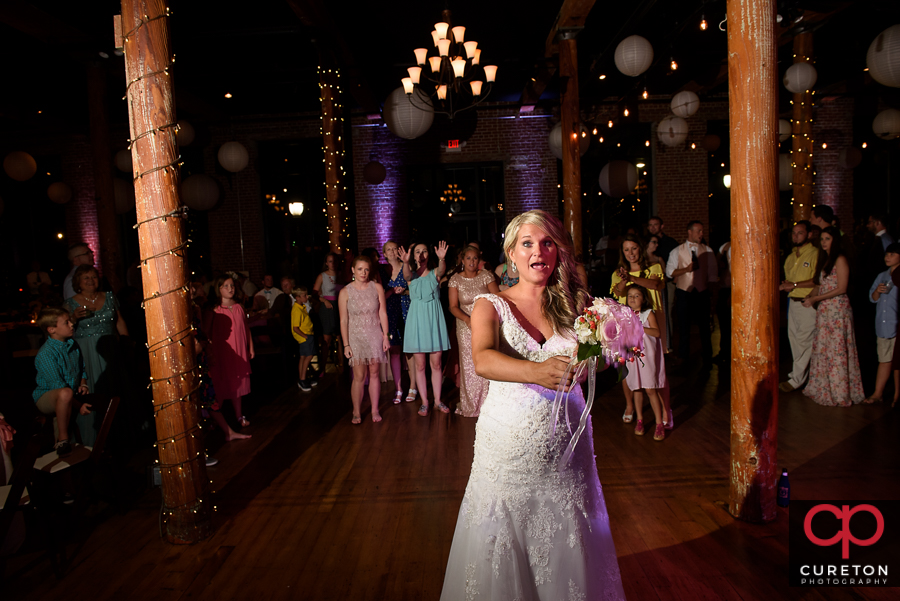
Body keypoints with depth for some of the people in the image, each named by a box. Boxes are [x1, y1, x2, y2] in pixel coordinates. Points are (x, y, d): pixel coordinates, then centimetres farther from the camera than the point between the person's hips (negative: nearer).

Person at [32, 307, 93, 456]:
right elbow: (58, 385, -24)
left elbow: (82, 369, 18)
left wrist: (83, 385, -2)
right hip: (47, 398, -7)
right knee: (66, 394, -40)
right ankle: (63, 439, -24)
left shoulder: (71, 344, 5)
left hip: (73, 396, 7)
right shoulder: (45, 354, -20)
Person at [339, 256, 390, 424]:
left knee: (374, 373, 8)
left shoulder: (377, 287, -1)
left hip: (375, 336, 2)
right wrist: (346, 344, -5)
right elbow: (343, 320, -3)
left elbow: (382, 313, 2)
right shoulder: (345, 292, -5)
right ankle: (356, 412, 12)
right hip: (356, 336, -1)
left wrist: (385, 336, -1)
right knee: (359, 376, -2)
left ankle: (375, 410, 19)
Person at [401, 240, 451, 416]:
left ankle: (438, 400, 18)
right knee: (420, 364, 5)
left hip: (434, 318, 0)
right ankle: (424, 402, 16)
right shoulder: (411, 274, 5)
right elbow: (407, 275, -20)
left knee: (436, 363, 6)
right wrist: (405, 262, -43)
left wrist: (442, 258, -42)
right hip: (417, 318, 0)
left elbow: (442, 269, -18)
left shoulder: (435, 273, 5)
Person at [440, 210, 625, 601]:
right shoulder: (491, 306, -3)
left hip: (565, 444, 2)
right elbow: (482, 362, -21)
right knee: (503, 546, 10)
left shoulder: (576, 304, 4)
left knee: (566, 547, 12)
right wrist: (537, 371, -38)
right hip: (508, 444, -1)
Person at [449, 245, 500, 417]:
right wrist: (467, 319, -19)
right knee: (468, 365, 3)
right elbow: (453, 307, -2)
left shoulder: (486, 276, 0)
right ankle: (470, 406, 18)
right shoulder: (456, 279, 1)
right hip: (465, 327, 0)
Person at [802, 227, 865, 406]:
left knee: (837, 349, -3)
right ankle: (823, 387, 18)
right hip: (823, 310, 8)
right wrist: (810, 297, -2)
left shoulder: (840, 260, -9)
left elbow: (841, 288, -14)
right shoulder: (824, 259, 16)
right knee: (822, 348, 9)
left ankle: (839, 392, 6)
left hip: (838, 308, -8)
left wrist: (815, 299, -13)